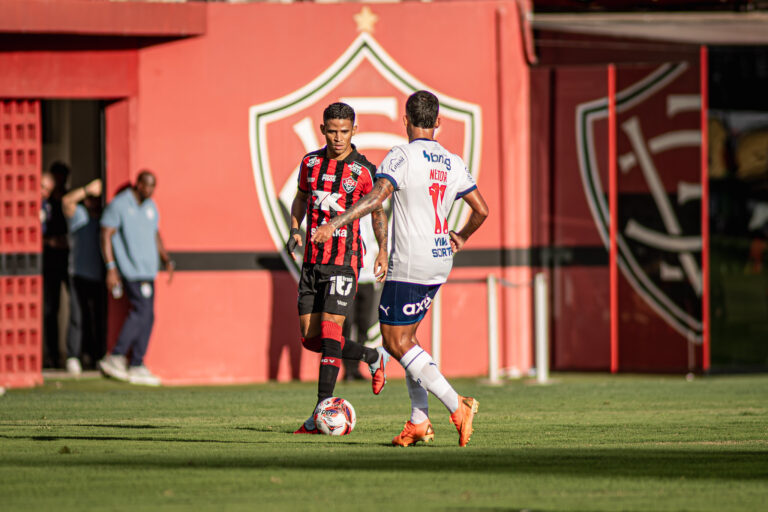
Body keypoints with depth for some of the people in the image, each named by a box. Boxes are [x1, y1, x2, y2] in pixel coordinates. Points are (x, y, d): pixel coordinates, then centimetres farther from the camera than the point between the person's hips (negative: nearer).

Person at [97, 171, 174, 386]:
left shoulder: (151, 207, 15)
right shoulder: (119, 205, -8)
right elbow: (106, 236, -10)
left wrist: (167, 260, 16)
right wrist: (111, 268, -16)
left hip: (148, 269, 8)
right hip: (130, 269, -8)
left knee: (147, 317, 5)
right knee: (142, 310, -17)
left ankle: (136, 366, 8)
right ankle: (115, 358, -12)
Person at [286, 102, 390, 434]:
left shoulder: (364, 170, -4)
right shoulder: (311, 162, 7)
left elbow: (377, 211, 7)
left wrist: (383, 251, -4)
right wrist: (295, 230, 5)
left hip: (344, 260, -5)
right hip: (312, 259, 5)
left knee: (330, 332, -14)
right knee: (310, 338, 4)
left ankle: (322, 412, -14)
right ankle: (372, 357, 29)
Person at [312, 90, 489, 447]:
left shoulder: (402, 157, -11)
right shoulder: (453, 163, 9)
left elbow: (378, 195, -25)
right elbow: (482, 209, 13)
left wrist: (335, 223, -29)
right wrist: (461, 237, 32)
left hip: (410, 264, -7)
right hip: (440, 261, 7)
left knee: (397, 341, -1)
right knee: (405, 337, 17)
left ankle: (457, 407, -12)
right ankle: (419, 422, 11)